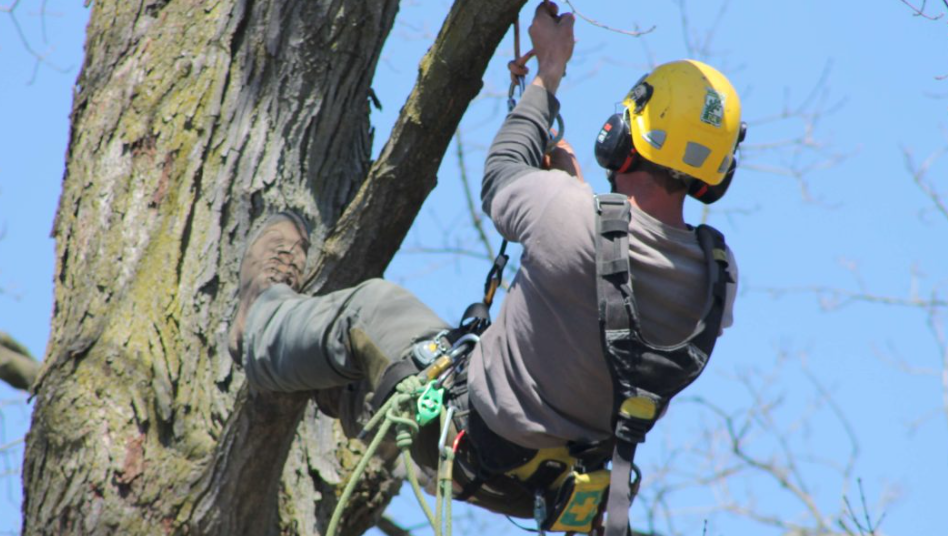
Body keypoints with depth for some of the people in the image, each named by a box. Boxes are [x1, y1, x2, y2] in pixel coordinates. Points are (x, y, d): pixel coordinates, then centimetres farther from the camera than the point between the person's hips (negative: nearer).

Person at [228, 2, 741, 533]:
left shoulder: (570, 213, -29)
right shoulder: (720, 275, -16)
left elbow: (501, 172, -4)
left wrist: (549, 72, 9)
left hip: (473, 454, -5)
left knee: (373, 304, 17)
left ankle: (265, 320, 50)